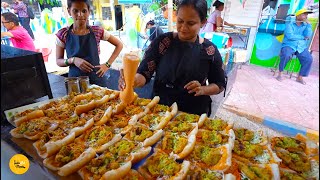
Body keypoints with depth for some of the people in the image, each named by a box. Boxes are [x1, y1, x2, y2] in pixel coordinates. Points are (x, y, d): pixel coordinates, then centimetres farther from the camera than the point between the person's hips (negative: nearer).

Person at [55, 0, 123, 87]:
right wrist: (73, 60, -16)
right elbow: (58, 61, 4)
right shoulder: (63, 34, -2)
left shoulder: (97, 31, -4)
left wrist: (107, 64, -3)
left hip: (96, 79, 0)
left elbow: (119, 45, 3)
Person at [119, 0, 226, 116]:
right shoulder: (161, 42, -4)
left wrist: (202, 89, -12)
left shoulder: (210, 51, -3)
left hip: (195, 114, -1)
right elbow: (144, 74, -7)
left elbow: (220, 84, 7)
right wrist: (133, 80, -28)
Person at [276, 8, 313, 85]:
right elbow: (290, 36, -14)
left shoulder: (306, 26, 15)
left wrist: (308, 24, -2)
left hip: (301, 48, 5)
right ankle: (280, 73, -19)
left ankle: (300, 77, -5)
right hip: (289, 45, -4)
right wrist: (303, 37, -5)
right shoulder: (290, 25, 2)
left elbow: (308, 36, -3)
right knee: (286, 55, -36)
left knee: (309, 59, -18)